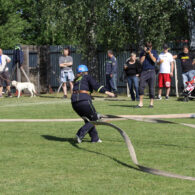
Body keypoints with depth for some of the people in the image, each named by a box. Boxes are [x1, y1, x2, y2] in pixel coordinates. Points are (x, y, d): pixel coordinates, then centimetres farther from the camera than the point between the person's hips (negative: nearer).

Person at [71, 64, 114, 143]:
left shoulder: (76, 80, 25)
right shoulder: (87, 77, 8)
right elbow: (95, 85, -7)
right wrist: (106, 92, -14)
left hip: (74, 102, 7)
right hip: (84, 100, -6)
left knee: (88, 120, 21)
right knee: (94, 119, 7)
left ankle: (95, 138, 16)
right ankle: (80, 134, -12)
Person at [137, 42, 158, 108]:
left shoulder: (154, 52, 7)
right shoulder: (142, 53, 12)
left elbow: (154, 60, -9)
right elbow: (141, 61, 0)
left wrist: (149, 53, -12)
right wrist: (145, 53, -5)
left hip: (151, 71, -1)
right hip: (144, 71, 1)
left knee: (151, 87, -2)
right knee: (141, 86, -8)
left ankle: (151, 103, 8)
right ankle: (140, 103, -3)